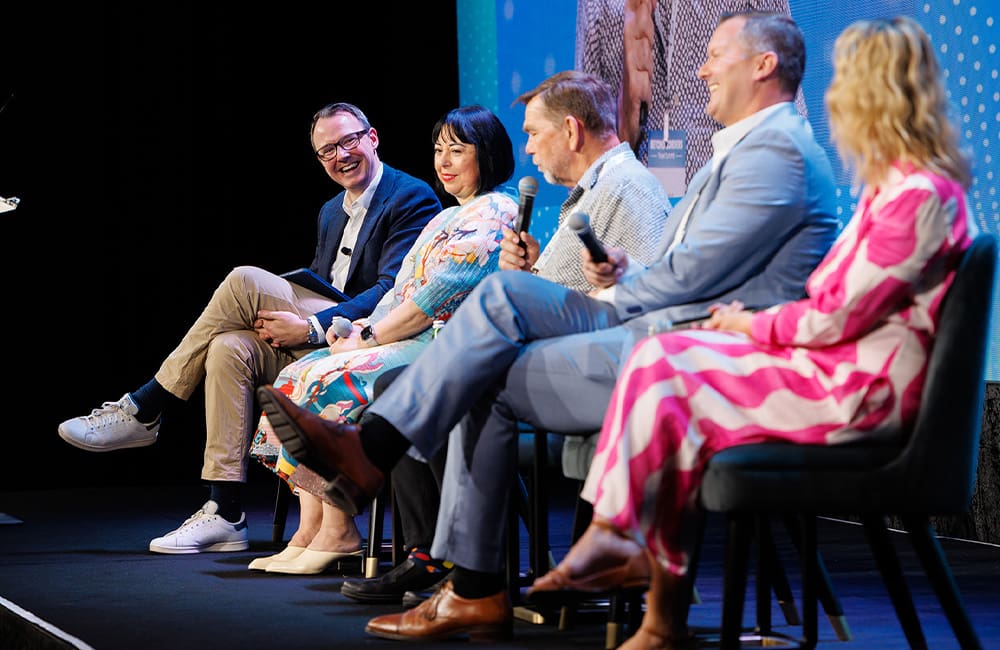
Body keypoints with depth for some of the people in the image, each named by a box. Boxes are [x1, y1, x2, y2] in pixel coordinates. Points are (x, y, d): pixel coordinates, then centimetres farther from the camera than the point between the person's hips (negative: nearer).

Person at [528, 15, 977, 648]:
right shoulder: (898, 183, 16)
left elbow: (839, 317, -18)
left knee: (666, 368, -13)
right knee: (665, 357, -4)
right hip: (840, 365, 10)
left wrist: (754, 324, -3)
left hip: (861, 388, -10)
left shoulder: (919, 195, -17)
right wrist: (759, 319, 4)